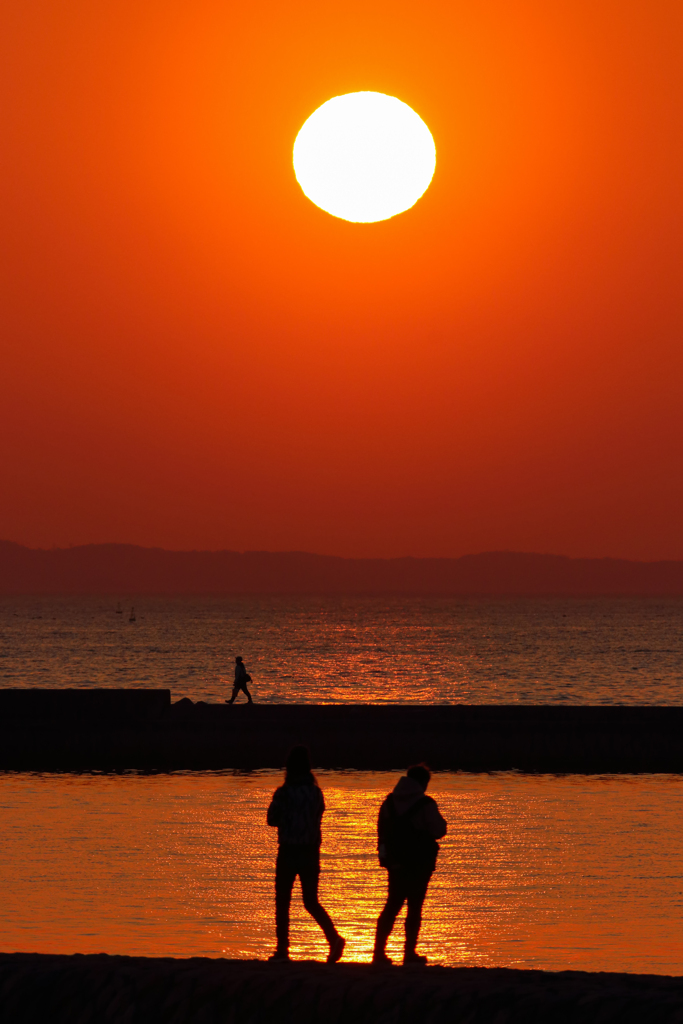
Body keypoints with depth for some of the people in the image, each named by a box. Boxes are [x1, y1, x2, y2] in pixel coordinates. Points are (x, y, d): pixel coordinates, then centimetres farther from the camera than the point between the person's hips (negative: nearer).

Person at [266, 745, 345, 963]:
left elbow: (272, 819, -3)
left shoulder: (283, 793, -13)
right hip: (311, 853, 4)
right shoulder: (316, 792, 0)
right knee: (311, 902, 13)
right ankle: (334, 938, -7)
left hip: (288, 853, -4)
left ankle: (282, 950, 6)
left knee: (282, 903, 8)